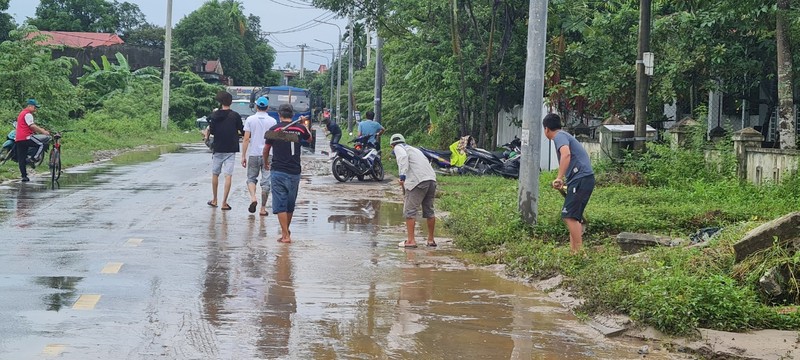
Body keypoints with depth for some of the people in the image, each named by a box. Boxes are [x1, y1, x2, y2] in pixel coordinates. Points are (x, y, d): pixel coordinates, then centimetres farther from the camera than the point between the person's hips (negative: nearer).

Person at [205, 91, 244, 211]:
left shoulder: (214, 115, -3)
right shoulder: (235, 116, -5)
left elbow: (211, 131, -6)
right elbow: (242, 130, -1)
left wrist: (207, 137, 15)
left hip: (217, 148, 1)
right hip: (231, 149, -1)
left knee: (215, 174, 17)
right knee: (228, 175, -2)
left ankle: (214, 200, 25)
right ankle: (224, 203, -7)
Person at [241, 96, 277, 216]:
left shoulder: (250, 119, -2)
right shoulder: (273, 121, 0)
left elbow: (246, 139, -5)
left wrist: (243, 156, 0)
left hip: (253, 154, 0)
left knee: (251, 178, 15)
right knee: (266, 181, 6)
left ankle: (253, 198, -10)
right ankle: (263, 208, 7)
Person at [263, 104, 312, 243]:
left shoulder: (274, 129, -5)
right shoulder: (300, 128, 2)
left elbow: (266, 150, 5)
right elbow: (309, 139, 24)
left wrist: (266, 163, 24)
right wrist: (303, 124, 39)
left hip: (278, 171, -3)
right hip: (295, 172, 3)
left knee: (280, 205, -1)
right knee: (290, 204, 17)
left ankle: (285, 235, -7)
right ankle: (286, 229, 34)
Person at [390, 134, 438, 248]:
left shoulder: (398, 148, 9)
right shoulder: (413, 148, 32)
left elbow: (403, 157, -15)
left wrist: (402, 176, -20)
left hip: (418, 181, -8)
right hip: (431, 179, 8)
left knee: (409, 211, -2)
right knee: (429, 211, 16)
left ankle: (411, 241, -6)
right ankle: (431, 240, 23)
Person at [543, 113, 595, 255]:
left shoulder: (559, 136, -6)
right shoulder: (565, 135, 26)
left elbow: (566, 154, -27)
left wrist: (559, 178, -28)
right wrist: (564, 181, 49)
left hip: (580, 179, -10)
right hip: (585, 179, 10)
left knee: (569, 215, -15)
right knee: (575, 217, 13)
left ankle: (579, 252, -19)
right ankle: (573, 250, 13)